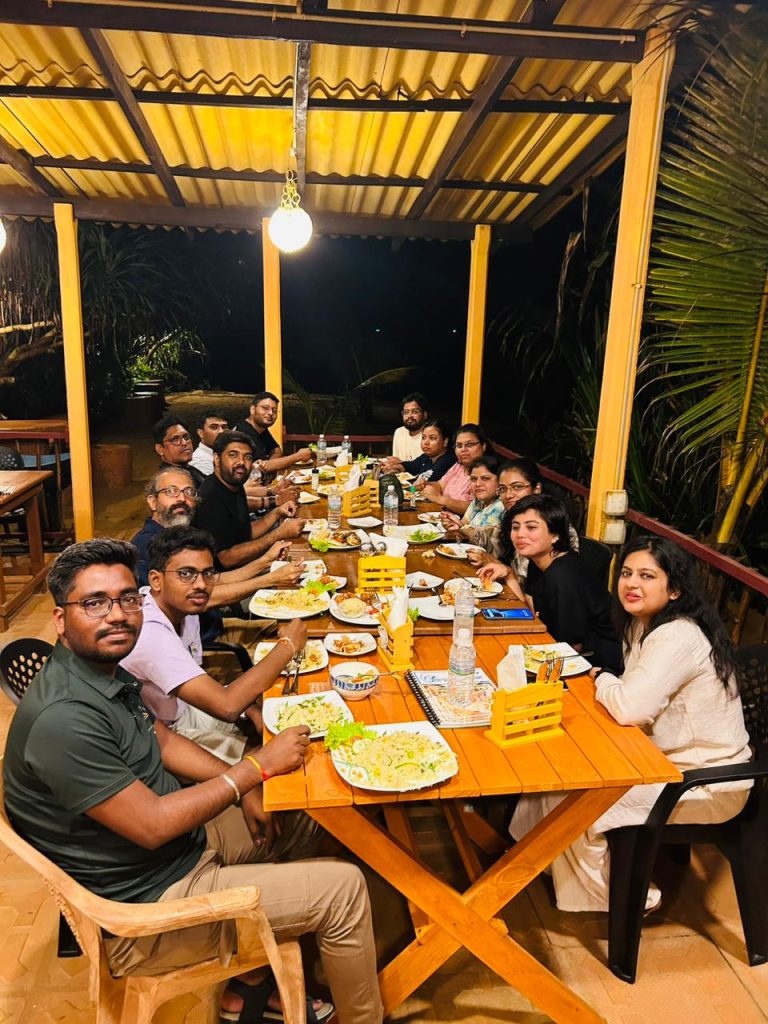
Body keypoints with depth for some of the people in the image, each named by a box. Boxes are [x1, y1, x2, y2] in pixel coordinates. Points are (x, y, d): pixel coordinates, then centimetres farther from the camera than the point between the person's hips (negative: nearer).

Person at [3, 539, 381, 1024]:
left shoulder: (106, 672, 0)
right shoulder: (63, 720, -31)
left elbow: (164, 741, 11)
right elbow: (152, 825, -28)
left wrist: (245, 790, -2)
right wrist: (257, 767, -21)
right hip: (145, 904, -9)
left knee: (301, 821, 21)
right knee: (343, 886, -8)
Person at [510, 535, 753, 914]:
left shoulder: (678, 638, -29)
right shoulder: (645, 624, 2)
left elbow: (629, 708, -37)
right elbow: (637, 702, 10)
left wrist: (602, 678, -17)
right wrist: (605, 682, -10)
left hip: (707, 784, -9)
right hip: (668, 757, 9)